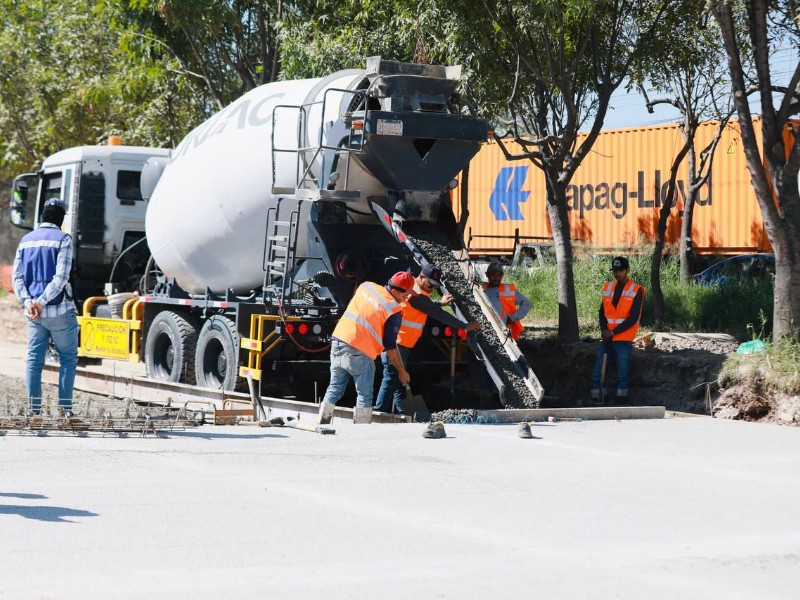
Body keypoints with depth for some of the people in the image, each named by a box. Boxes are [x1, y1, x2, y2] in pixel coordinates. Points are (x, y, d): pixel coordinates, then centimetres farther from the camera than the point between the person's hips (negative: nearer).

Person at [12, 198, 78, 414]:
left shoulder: (26, 240, 11)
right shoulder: (63, 239, -7)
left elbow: (17, 276, 5)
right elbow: (61, 277, -16)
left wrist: (27, 301, -5)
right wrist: (41, 302, -15)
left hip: (33, 313, 5)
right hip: (59, 310, -5)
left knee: (34, 359, 8)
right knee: (68, 358, 5)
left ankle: (34, 410, 6)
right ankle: (65, 408, 0)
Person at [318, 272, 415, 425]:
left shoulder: (366, 286, 8)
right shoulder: (394, 311, -8)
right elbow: (390, 346, -5)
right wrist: (402, 371, 5)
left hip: (338, 343, 6)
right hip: (359, 354, -6)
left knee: (334, 390, 15)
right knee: (365, 396, 3)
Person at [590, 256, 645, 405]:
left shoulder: (636, 291, -5)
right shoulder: (608, 287, 10)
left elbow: (633, 318, -11)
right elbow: (603, 312, 10)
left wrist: (613, 332, -14)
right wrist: (604, 330, -8)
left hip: (623, 339, -5)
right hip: (607, 338, 5)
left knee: (623, 370, 0)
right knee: (598, 370, 2)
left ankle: (621, 397, 9)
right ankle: (596, 397, 9)